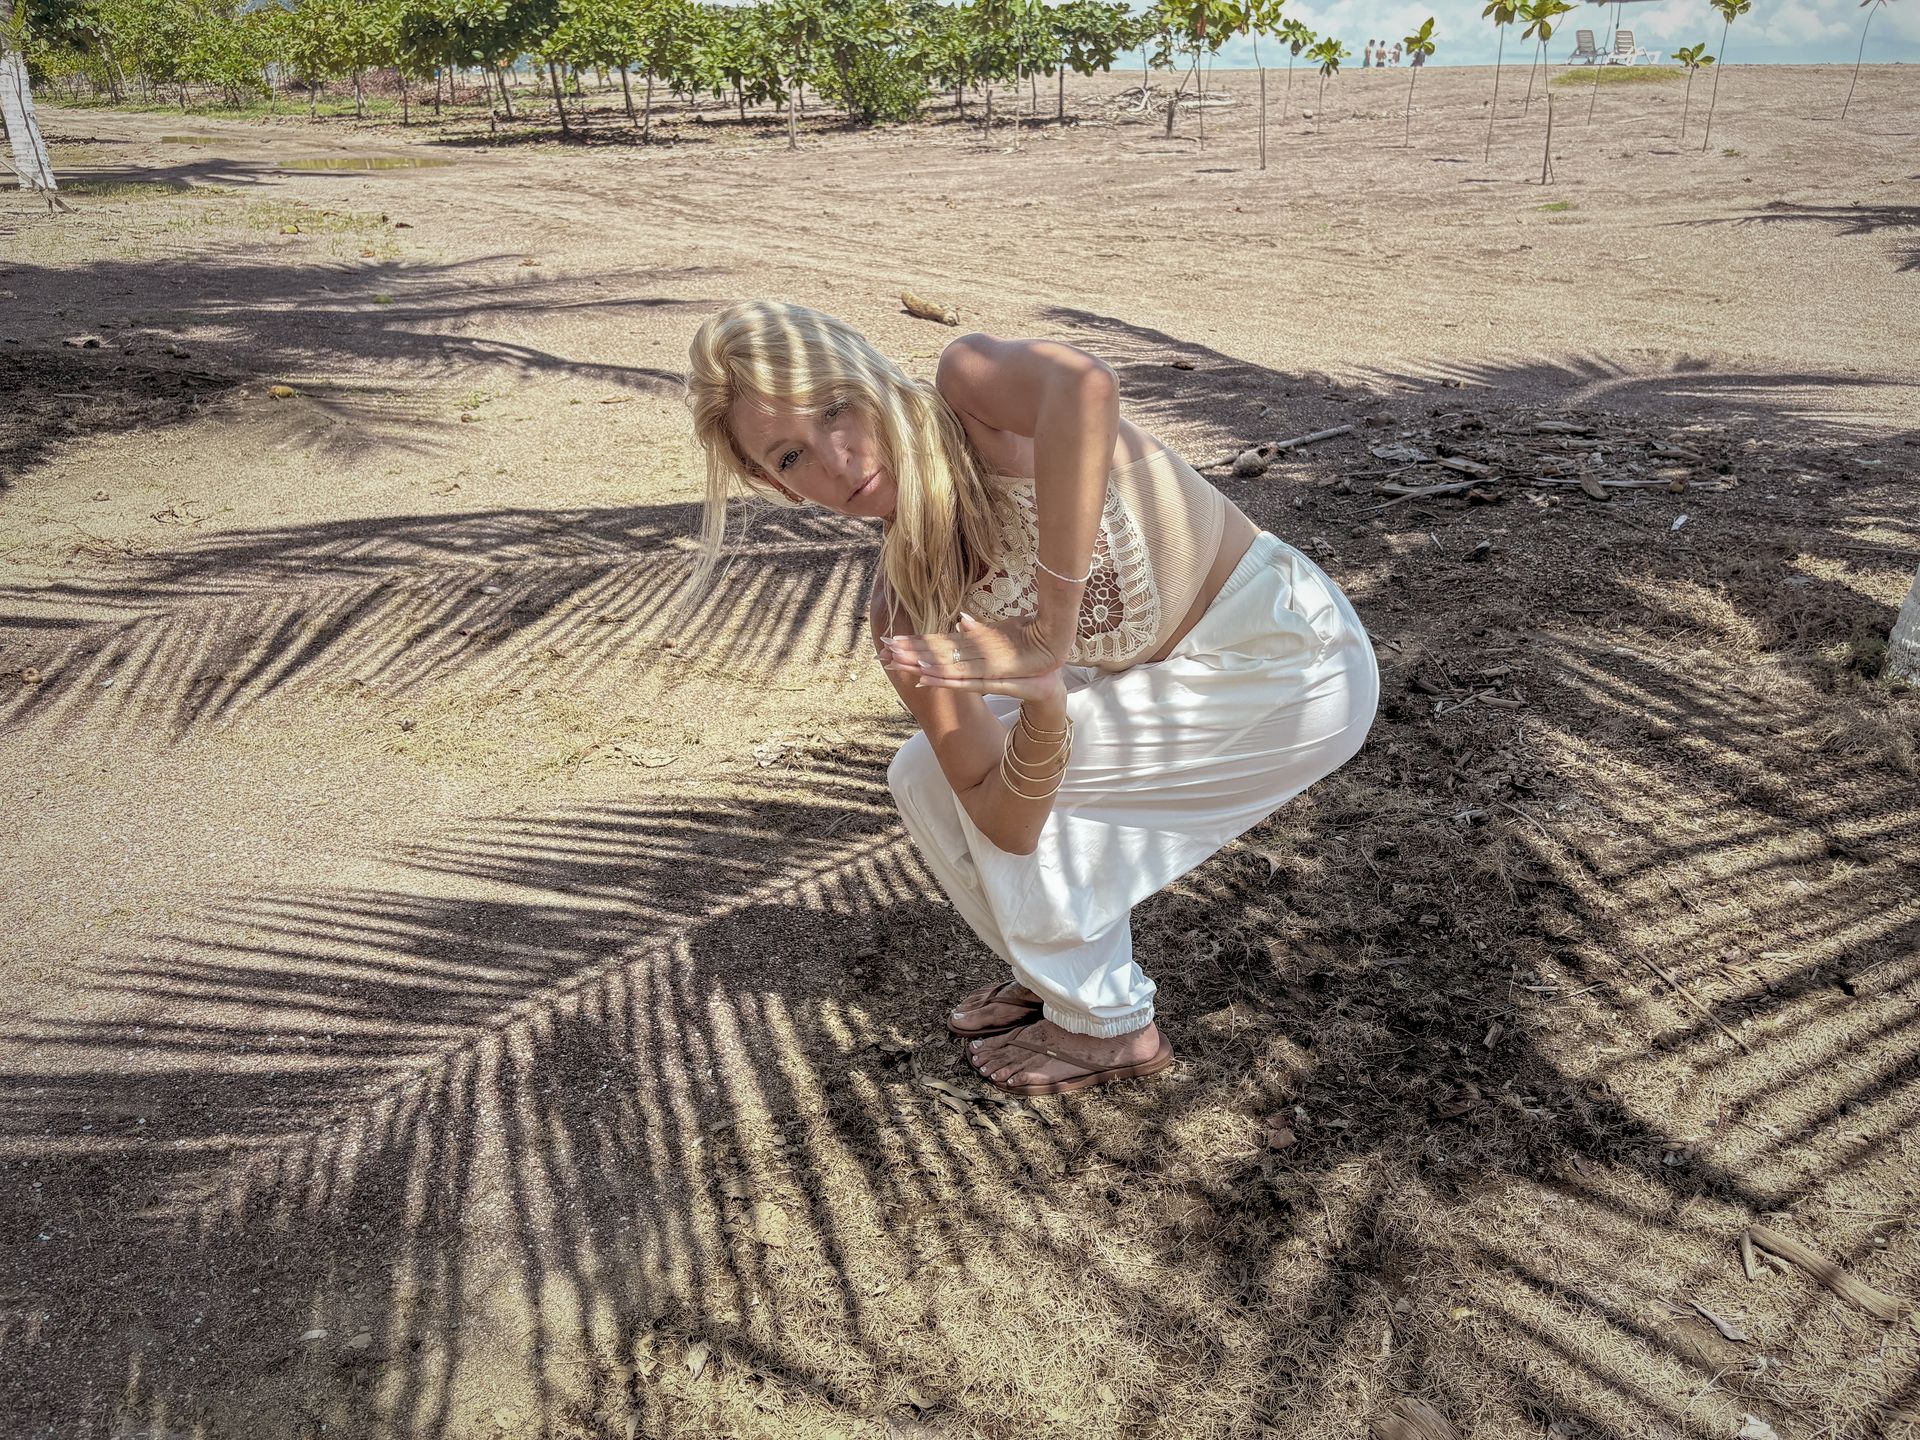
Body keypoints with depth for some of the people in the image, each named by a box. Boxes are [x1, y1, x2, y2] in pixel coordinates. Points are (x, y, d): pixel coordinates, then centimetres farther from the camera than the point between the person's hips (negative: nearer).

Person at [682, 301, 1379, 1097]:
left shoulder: (969, 386, -23)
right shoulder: (901, 612, -9)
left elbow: (1084, 382, -49)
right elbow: (1008, 827, -16)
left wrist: (1048, 636, -43)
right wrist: (1043, 707, -36)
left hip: (1291, 668, -7)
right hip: (1185, 672, 7)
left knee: (979, 778, -10)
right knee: (928, 777, 5)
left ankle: (1108, 1024, 11)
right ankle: (1060, 973, 27)